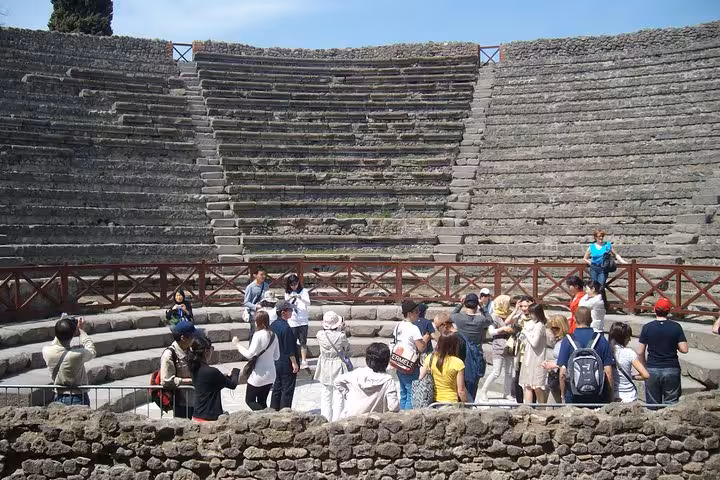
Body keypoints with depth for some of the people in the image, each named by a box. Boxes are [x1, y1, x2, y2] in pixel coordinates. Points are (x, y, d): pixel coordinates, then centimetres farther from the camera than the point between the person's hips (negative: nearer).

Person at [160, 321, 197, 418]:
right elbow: (166, 381, -21)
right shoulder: (169, 354, -19)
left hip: (193, 399, 7)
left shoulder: (188, 351, 6)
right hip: (181, 403, -7)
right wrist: (190, 380, -20)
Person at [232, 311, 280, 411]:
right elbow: (276, 356, 9)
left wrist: (237, 344, -11)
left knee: (249, 400, 7)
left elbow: (249, 354, -21)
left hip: (259, 375, -7)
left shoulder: (258, 335, -18)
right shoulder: (273, 335, 3)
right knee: (262, 402, 17)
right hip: (270, 375, 7)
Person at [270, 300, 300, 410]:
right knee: (287, 389, 1)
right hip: (287, 364, -8)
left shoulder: (273, 325, 5)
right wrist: (294, 363, -13)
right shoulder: (286, 328, -21)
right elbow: (290, 349, -20)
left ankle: (273, 410, 23)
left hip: (276, 362, 9)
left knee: (276, 388, 16)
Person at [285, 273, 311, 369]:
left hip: (303, 321, -1)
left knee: (303, 342, 2)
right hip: (291, 321, 1)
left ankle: (304, 361, 8)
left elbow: (308, 303, -12)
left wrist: (300, 298, -31)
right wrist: (289, 299, -16)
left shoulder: (304, 291, -1)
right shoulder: (287, 293, 5)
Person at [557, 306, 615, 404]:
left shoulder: (567, 340, -4)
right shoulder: (601, 339, -1)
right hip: (598, 396, 1)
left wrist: (563, 394, 6)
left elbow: (562, 373, -5)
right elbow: (608, 371, -3)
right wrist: (611, 394, 8)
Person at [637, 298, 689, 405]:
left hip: (652, 370, 0)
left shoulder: (647, 327, -3)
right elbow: (684, 349, -8)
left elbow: (640, 352, -2)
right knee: (671, 404, 7)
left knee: (653, 405, 7)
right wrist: (674, 346, 12)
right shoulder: (676, 327, -4)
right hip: (672, 370, 0)